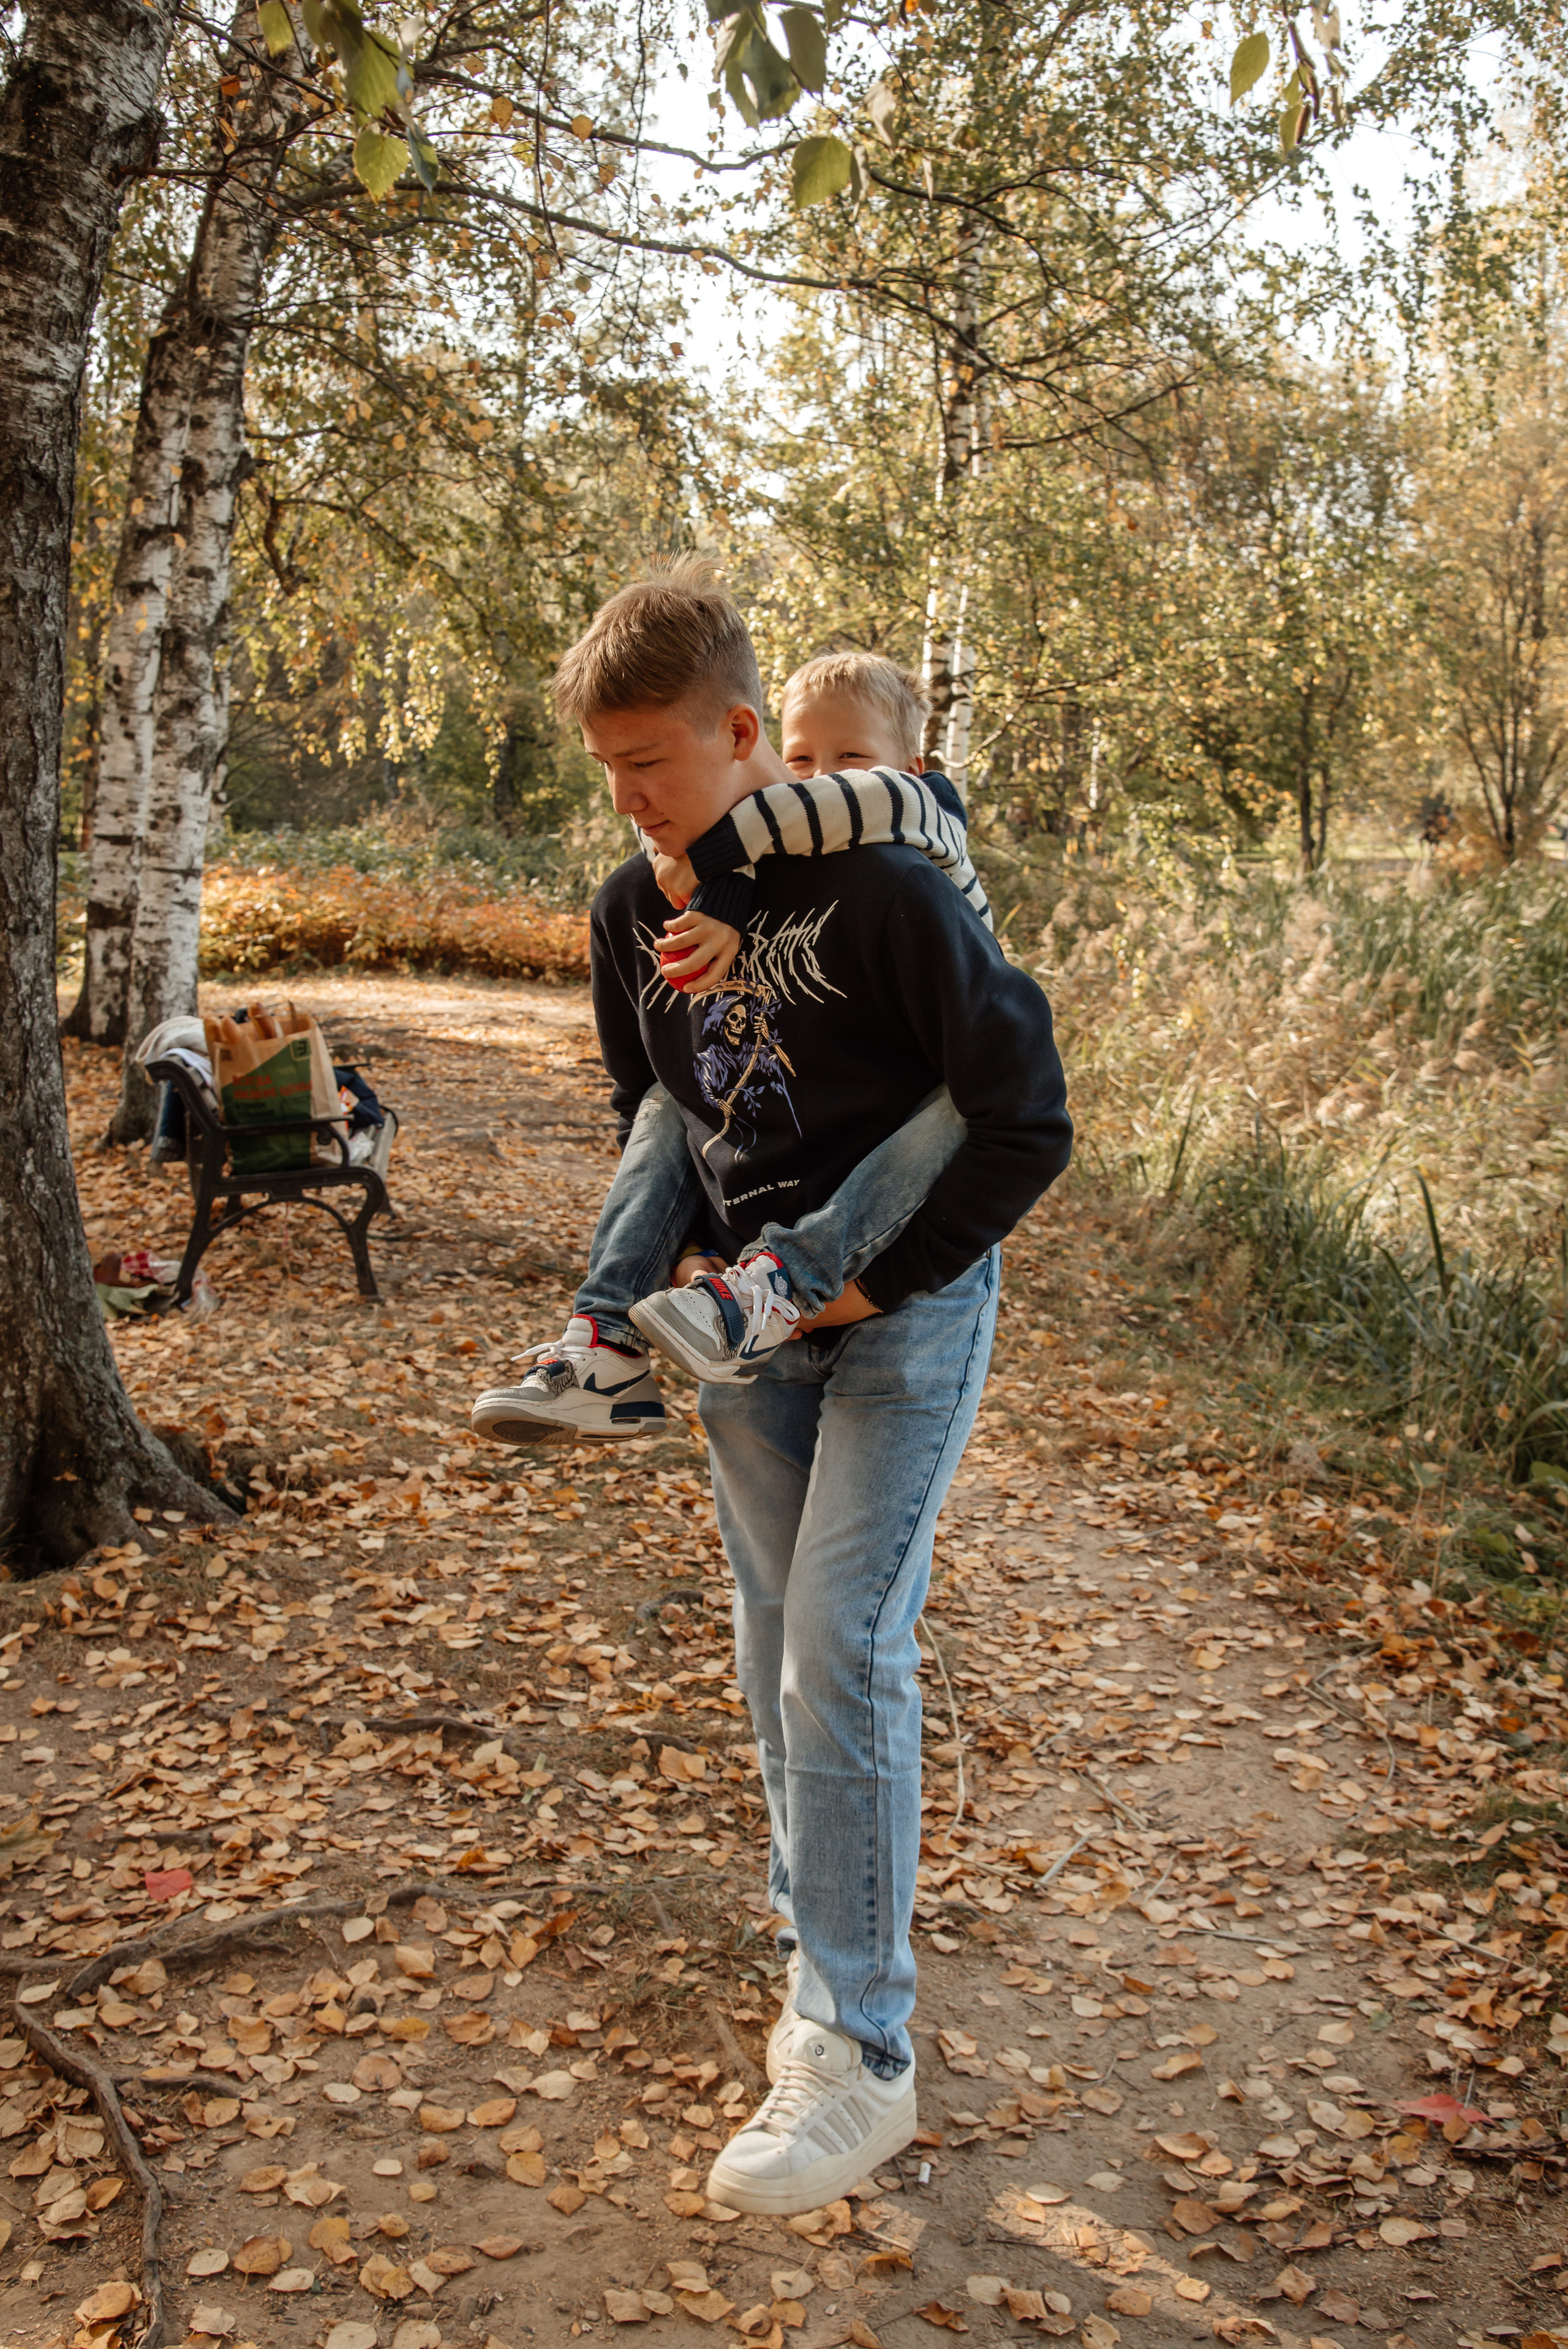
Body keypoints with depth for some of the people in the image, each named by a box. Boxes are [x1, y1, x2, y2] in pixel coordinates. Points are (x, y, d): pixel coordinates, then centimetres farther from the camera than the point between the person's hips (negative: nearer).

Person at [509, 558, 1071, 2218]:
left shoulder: (877, 887, -19)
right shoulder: (630, 912, 2)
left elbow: (1027, 1120, -16)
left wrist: (878, 1284, -15)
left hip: (904, 1316, -6)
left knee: (843, 1647, -11)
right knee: (774, 1637, 12)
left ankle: (860, 2054, 0)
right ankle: (823, 1937, 30)